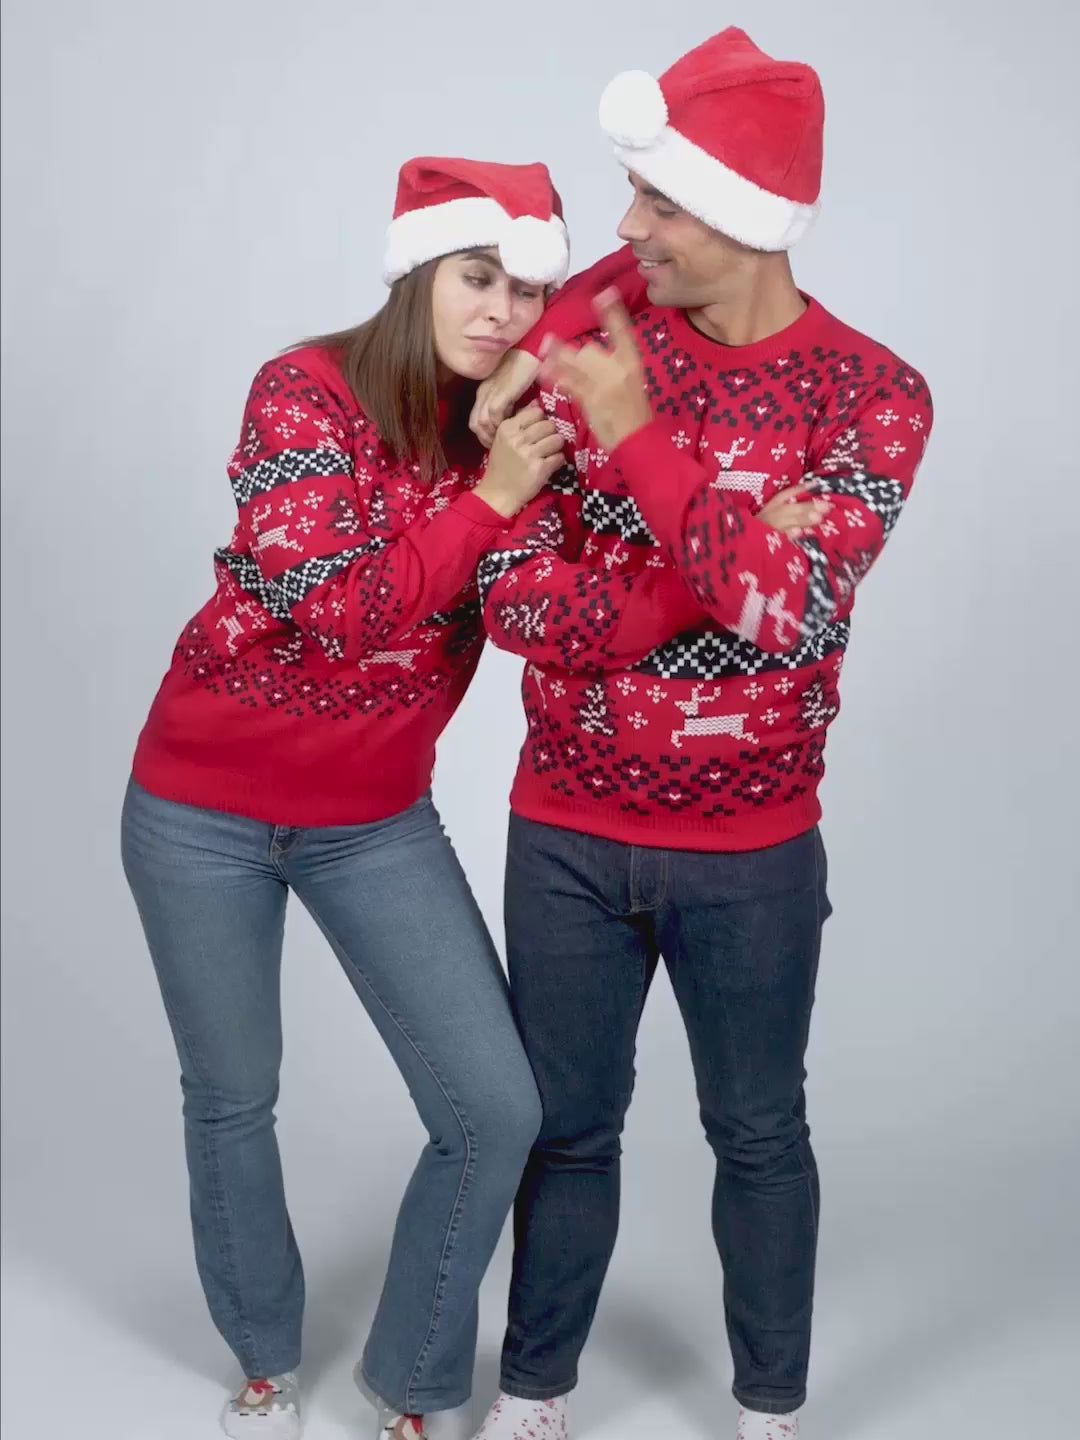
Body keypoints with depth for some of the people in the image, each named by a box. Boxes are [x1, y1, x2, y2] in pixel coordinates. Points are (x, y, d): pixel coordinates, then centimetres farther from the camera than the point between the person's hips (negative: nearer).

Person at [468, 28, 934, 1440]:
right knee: (567, 1124, 15)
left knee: (759, 1132, 15)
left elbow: (790, 605, -24)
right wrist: (728, 580, -24)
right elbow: (514, 593, -13)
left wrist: (640, 437, -24)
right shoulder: (586, 334, -6)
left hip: (750, 853, -1)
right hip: (564, 832, 2)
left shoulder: (873, 396, -10)